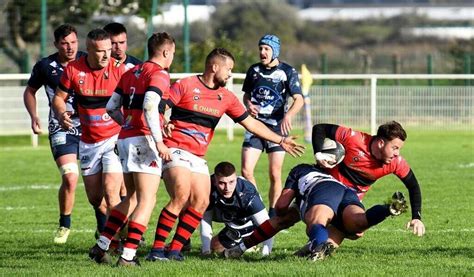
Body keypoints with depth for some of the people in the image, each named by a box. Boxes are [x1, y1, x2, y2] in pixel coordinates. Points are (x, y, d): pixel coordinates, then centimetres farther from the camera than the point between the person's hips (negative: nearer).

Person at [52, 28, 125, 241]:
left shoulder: (118, 69, -14)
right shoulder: (73, 69, -7)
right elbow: (58, 97, 5)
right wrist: (61, 113, -16)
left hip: (114, 138, -4)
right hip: (88, 141, 4)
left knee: (110, 193, -17)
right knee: (94, 197, 11)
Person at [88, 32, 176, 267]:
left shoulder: (130, 73, 16)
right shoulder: (159, 74, -8)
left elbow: (111, 107, 18)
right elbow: (150, 107, -23)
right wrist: (159, 141, -24)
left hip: (125, 139, 8)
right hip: (143, 140, -8)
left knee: (132, 198, 19)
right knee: (147, 201, -6)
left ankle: (101, 247, 17)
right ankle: (128, 255, -14)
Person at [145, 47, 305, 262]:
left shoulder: (226, 97, 12)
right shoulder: (185, 86, -6)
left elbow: (250, 123, 18)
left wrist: (280, 140, 17)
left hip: (197, 156, 7)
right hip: (175, 150, -7)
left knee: (201, 202, -5)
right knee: (181, 196, -23)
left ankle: (175, 250, 0)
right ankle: (157, 250, -21)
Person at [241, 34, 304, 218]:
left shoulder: (287, 72, -4)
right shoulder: (254, 70, 8)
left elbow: (299, 100, -11)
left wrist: (288, 116, -29)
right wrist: (248, 105, -4)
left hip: (277, 127, -3)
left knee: (275, 175, -2)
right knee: (246, 171, -9)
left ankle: (273, 214, 9)